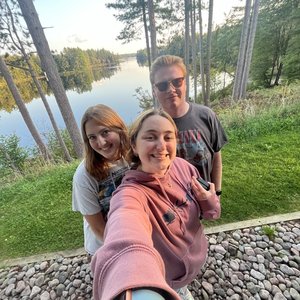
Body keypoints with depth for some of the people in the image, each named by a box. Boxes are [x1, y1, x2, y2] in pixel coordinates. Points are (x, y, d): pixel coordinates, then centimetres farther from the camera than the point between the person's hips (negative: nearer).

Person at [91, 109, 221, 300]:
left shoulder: (182, 166, -21)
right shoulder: (129, 194, -36)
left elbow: (209, 213, -7)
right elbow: (125, 244, -59)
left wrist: (208, 200, -30)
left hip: (197, 255, 5)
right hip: (168, 278, -4)